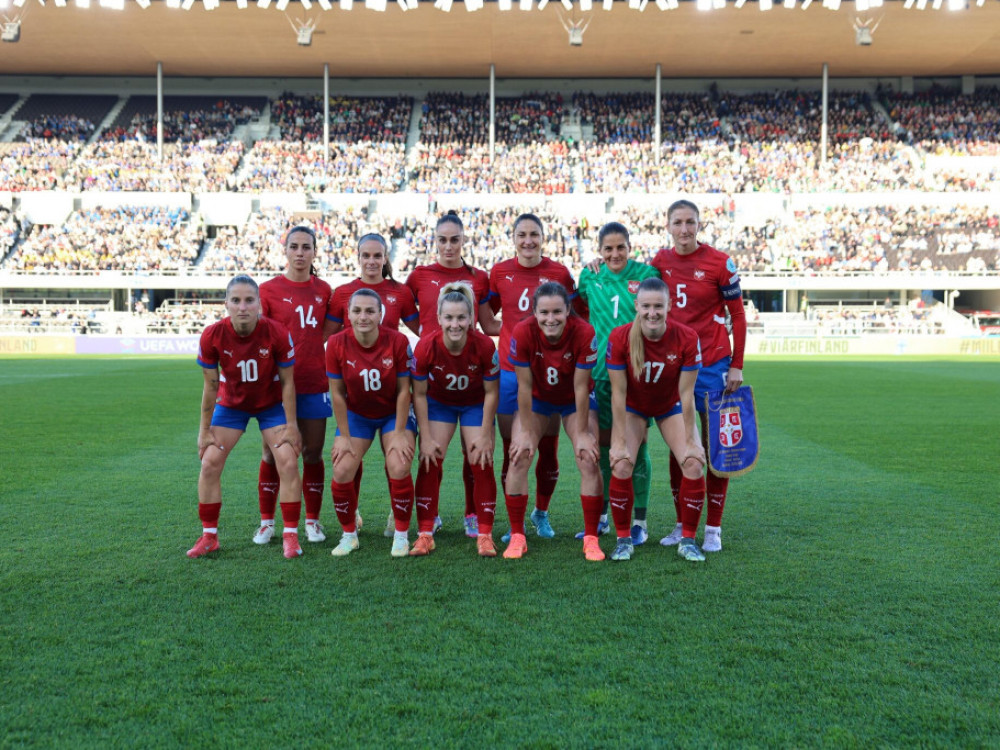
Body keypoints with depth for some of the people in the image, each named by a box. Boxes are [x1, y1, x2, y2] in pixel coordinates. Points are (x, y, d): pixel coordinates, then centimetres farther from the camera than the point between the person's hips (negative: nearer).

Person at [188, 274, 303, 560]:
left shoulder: (277, 333, -26)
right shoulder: (212, 336, -22)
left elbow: (287, 383, -15)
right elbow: (210, 386, -10)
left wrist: (291, 425, -12)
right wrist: (205, 429, -5)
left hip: (271, 404, -1)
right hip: (231, 404, 1)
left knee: (288, 462, -12)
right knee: (210, 463, -4)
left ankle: (290, 535, 1)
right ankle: (209, 536, 12)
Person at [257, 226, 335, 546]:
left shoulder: (323, 290, 8)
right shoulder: (268, 289, -1)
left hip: (314, 384, 2)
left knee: (312, 453, 7)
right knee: (272, 454, 4)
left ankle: (312, 521, 19)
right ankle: (266, 522, 18)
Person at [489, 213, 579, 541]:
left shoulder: (560, 273, 0)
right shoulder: (499, 272, 3)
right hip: (510, 372, 0)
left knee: (548, 450, 5)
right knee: (512, 451, 3)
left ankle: (541, 513, 28)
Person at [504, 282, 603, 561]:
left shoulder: (584, 333, -31)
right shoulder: (522, 333, -29)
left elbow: (581, 387, -22)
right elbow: (524, 386, -21)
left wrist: (582, 433, -17)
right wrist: (526, 432, -17)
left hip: (576, 401, 0)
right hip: (537, 399, 1)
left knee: (590, 462, -12)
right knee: (518, 459, -12)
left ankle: (591, 538, 1)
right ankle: (517, 536, 0)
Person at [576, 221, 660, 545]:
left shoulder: (646, 274, -3)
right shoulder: (589, 276, 6)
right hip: (601, 371, 3)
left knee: (636, 446, 1)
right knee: (602, 445, 9)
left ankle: (639, 522, 12)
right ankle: (600, 517, 23)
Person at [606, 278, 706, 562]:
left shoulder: (687, 338, -25)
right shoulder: (620, 337, -26)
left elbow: (686, 393, -18)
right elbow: (619, 392, -20)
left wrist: (690, 441, -14)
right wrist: (620, 442, -19)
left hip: (671, 407, 1)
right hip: (632, 407, -1)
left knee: (694, 464, -15)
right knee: (621, 465, -20)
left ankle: (688, 541, 3)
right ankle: (623, 539, 0)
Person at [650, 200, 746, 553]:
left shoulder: (719, 262, -8)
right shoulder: (659, 261, 4)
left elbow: (738, 316, -4)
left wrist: (737, 366, -7)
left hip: (712, 364, -3)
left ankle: (713, 528, 11)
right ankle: (682, 525, 18)